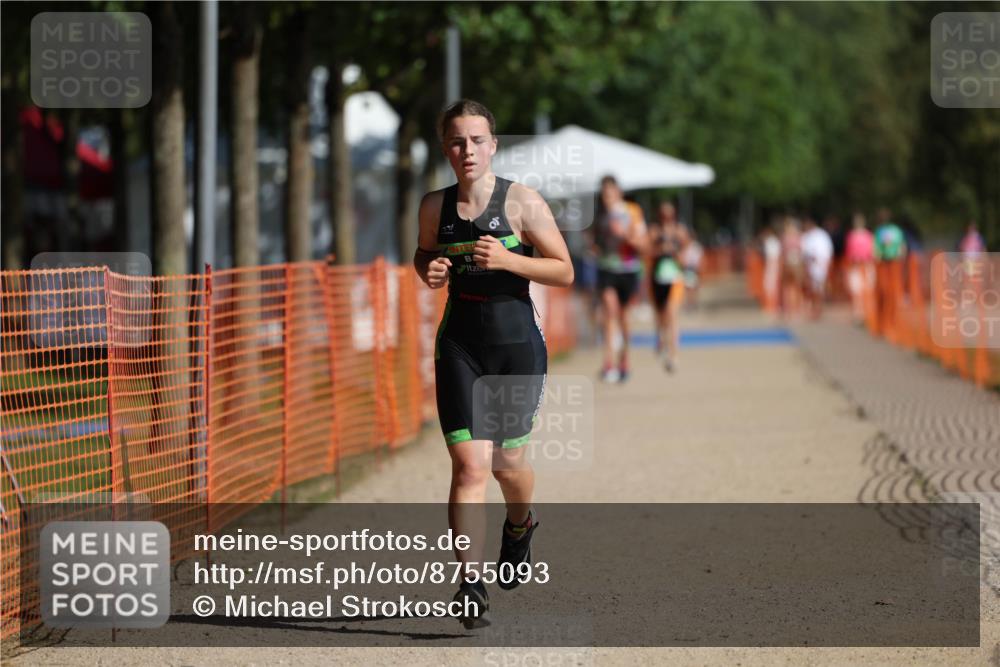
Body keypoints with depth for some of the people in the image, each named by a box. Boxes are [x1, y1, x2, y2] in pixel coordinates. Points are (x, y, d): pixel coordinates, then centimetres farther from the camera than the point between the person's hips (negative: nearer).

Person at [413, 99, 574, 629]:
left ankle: (520, 523, 46)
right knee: (468, 463, -11)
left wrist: (507, 259, -19)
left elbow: (565, 271, -5)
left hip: (517, 345, -1)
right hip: (460, 345, 1)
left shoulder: (522, 202, -7)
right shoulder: (434, 207, 3)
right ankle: (470, 585, -12)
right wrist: (429, 272, -1)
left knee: (506, 462, 10)